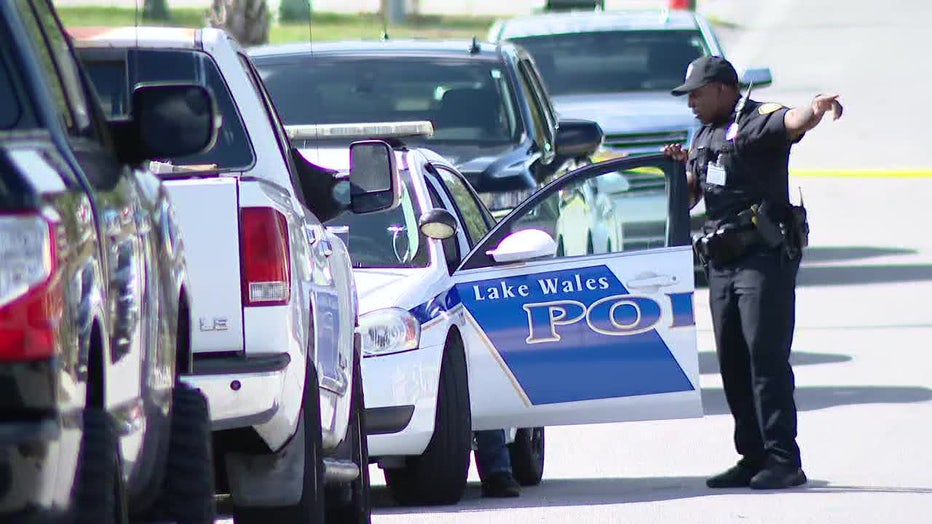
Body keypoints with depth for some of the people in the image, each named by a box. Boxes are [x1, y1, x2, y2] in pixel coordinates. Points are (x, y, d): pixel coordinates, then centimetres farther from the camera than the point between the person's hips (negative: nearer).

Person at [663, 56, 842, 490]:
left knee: (767, 357, -12)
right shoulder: (704, 137, 21)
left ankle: (783, 459, -14)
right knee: (732, 364, 8)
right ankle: (753, 456, 13)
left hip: (765, 258, -9)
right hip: (722, 262, 9)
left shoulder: (758, 121, -6)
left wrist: (814, 110, -52)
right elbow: (687, 199, 23)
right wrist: (681, 167, 3)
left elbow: (791, 123, -29)